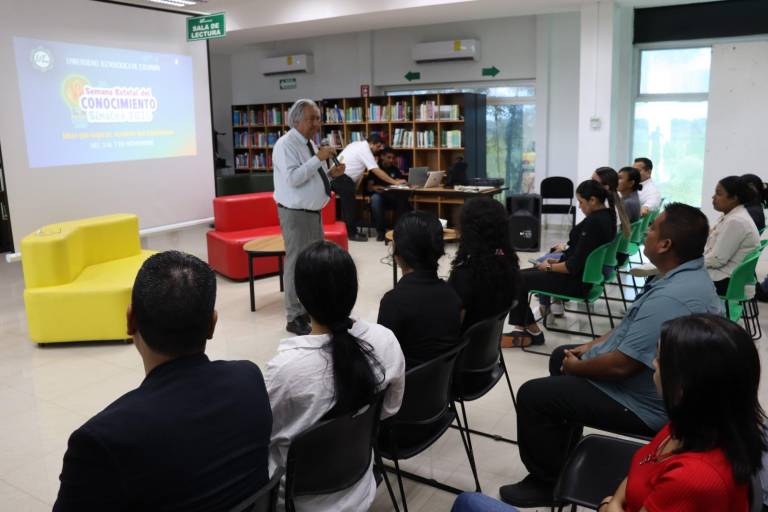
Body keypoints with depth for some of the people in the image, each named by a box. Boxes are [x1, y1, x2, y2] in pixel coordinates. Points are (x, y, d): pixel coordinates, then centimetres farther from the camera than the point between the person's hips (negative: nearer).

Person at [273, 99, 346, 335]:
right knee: (297, 263, -5)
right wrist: (318, 158, -26)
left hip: (314, 212, 9)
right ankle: (295, 318, 4)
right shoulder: (286, 145, -14)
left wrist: (331, 172, 4)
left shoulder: (310, 144, 13)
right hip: (295, 214, -9)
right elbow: (293, 178, -27)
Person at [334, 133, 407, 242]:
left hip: (336, 176, 10)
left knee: (347, 205, 16)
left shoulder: (357, 144, 15)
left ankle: (348, 231, 22)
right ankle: (352, 233, 3)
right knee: (350, 206, -3)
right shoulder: (365, 150, -13)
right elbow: (377, 171, -18)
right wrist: (395, 182, -15)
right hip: (342, 179, -10)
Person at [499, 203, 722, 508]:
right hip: (646, 383, 11)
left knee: (532, 395, -8)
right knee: (561, 356, 24)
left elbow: (621, 365, -31)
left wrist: (577, 367, -12)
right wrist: (591, 347, 7)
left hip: (642, 404, -10)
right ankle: (561, 456, 35)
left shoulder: (670, 298, -34)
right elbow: (632, 327, 13)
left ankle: (547, 483, 11)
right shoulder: (691, 275, 1)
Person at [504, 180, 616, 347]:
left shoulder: (593, 222, -24)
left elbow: (575, 266, -24)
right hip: (587, 275, 10)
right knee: (523, 274, 10)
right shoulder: (607, 216, 6)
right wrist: (559, 260, 10)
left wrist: (550, 267, -9)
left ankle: (531, 331, 8)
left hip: (577, 281, -10)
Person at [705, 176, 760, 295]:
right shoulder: (730, 215, 9)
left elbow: (717, 260, -23)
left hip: (726, 282, -9)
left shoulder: (736, 221, -22)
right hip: (722, 274, 9)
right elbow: (710, 248, 14)